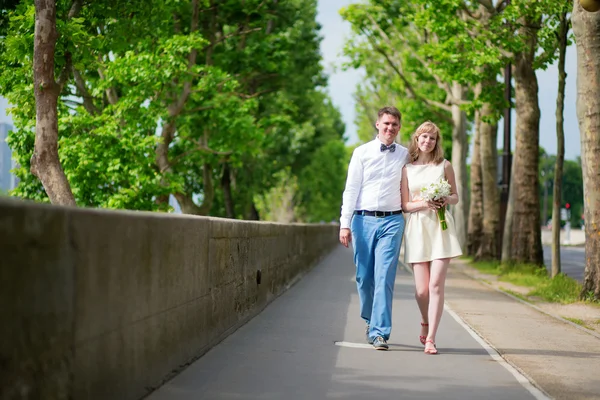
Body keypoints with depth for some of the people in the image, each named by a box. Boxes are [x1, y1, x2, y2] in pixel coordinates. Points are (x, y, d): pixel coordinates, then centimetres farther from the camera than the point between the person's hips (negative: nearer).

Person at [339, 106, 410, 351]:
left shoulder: (405, 155, 8)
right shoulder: (362, 153, 5)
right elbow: (351, 189, 3)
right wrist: (345, 223, -3)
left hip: (392, 221, 0)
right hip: (364, 220, 1)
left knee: (384, 277, -9)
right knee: (364, 276, 6)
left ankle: (379, 332, -9)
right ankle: (371, 320, 28)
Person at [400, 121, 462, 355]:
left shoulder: (444, 166, 8)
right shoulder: (407, 168, 7)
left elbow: (456, 197, 15)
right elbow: (405, 205, 5)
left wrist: (446, 200, -7)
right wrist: (424, 204, -13)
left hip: (441, 228, 0)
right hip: (417, 228, 0)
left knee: (436, 285, -11)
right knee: (422, 289, -2)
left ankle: (430, 339, -7)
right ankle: (426, 322, 30)